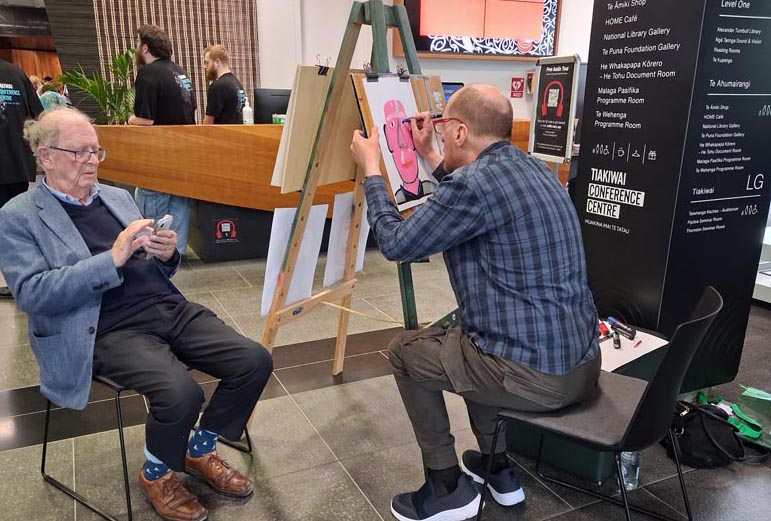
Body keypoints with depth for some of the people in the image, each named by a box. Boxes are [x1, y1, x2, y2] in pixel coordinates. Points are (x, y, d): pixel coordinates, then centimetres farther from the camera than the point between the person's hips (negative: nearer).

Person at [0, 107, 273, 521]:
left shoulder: (118, 196, 18)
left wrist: (168, 254, -4)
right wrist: (112, 259, -20)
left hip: (168, 306, 6)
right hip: (110, 330, -6)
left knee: (255, 362, -10)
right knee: (181, 393, -30)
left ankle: (200, 451, 15)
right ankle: (155, 473, 6)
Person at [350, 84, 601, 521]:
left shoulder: (475, 182, -19)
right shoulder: (532, 167, 9)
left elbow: (396, 244, -8)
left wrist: (372, 169, 4)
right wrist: (430, 157, 29)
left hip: (534, 377, -8)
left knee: (406, 351, 12)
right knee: (474, 342, 32)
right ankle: (498, 467, 35)